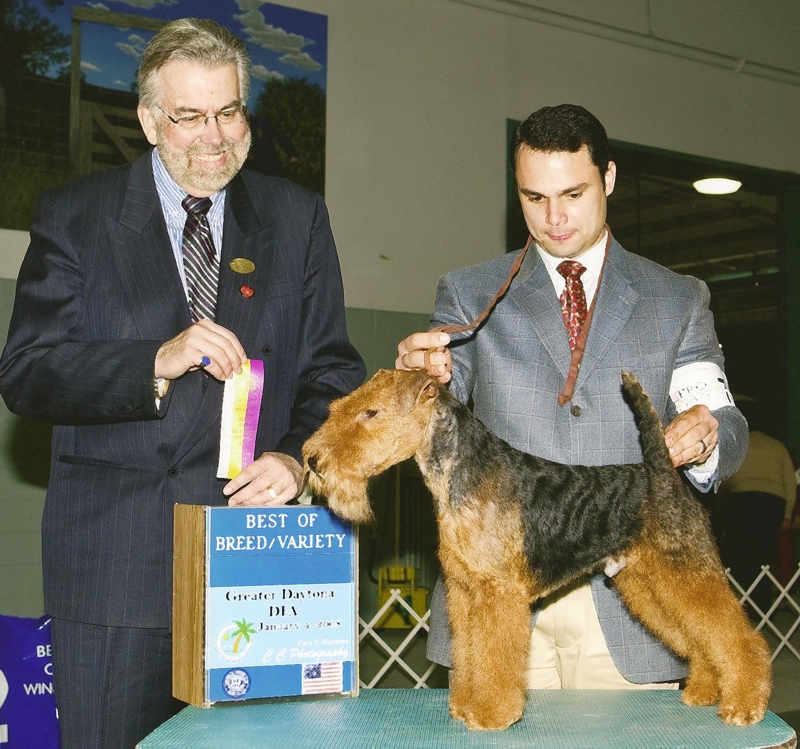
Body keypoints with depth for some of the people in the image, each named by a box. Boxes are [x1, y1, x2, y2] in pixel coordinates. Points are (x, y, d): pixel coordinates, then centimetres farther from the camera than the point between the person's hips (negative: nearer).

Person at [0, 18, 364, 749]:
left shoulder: (297, 217, 9)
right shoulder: (75, 215, 4)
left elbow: (331, 367, 7)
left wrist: (297, 455, -13)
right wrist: (156, 364, -19)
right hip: (113, 562, -1)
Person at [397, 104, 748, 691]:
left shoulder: (678, 300, 10)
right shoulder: (468, 295, 9)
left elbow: (727, 428, 6)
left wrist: (707, 438, -18)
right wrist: (423, 375, -20)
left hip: (625, 599, 1)